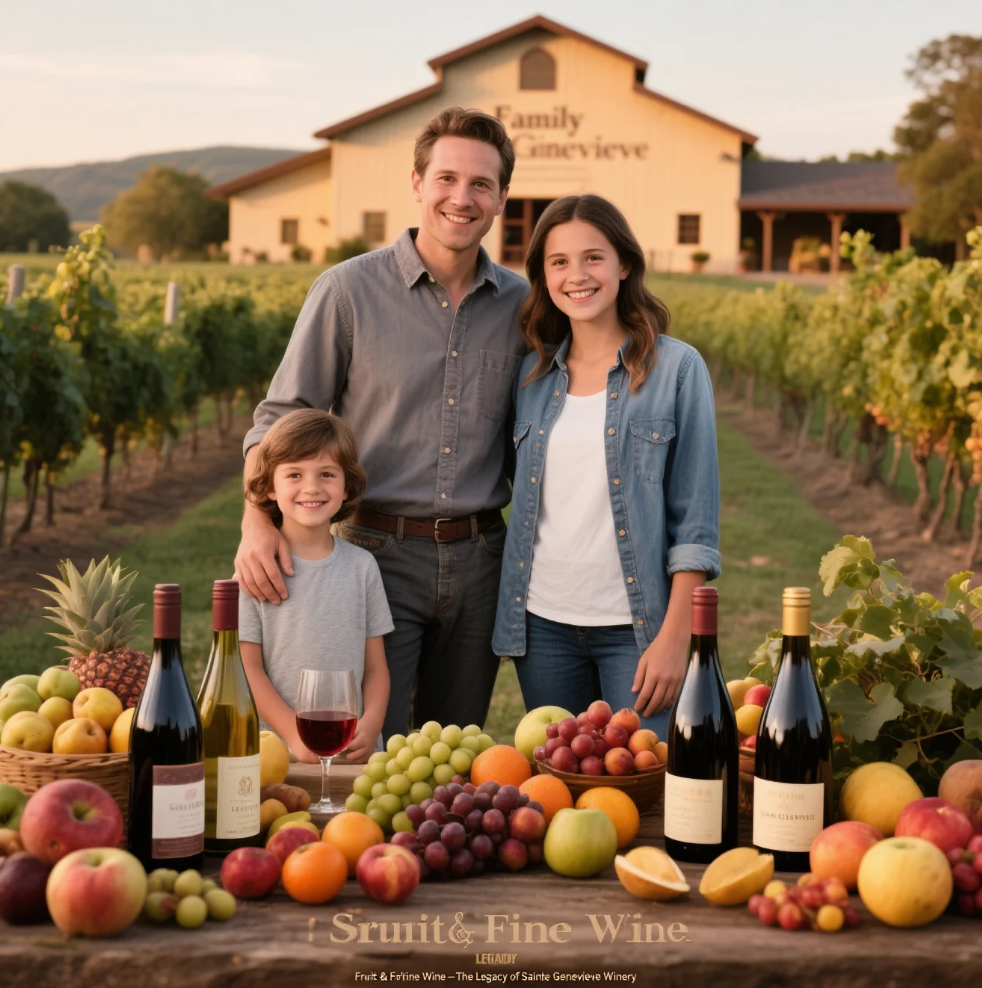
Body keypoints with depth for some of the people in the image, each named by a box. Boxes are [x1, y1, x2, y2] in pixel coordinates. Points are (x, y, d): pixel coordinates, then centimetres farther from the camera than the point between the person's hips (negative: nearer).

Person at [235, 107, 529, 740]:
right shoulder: (349, 291, -4)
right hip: (379, 552, -3)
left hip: (479, 561, 4)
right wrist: (258, 522, -19)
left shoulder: (522, 304, 6)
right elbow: (280, 420, -2)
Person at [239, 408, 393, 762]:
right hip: (276, 749, -2)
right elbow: (246, 666, -2)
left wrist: (370, 725, -5)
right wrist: (296, 733, -10)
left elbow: (375, 667, 11)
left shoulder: (362, 565, 10)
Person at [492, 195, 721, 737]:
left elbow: (696, 517, -6)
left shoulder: (676, 368, -4)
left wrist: (674, 637, -11)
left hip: (636, 629, -4)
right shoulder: (533, 374, 8)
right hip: (543, 622, 4)